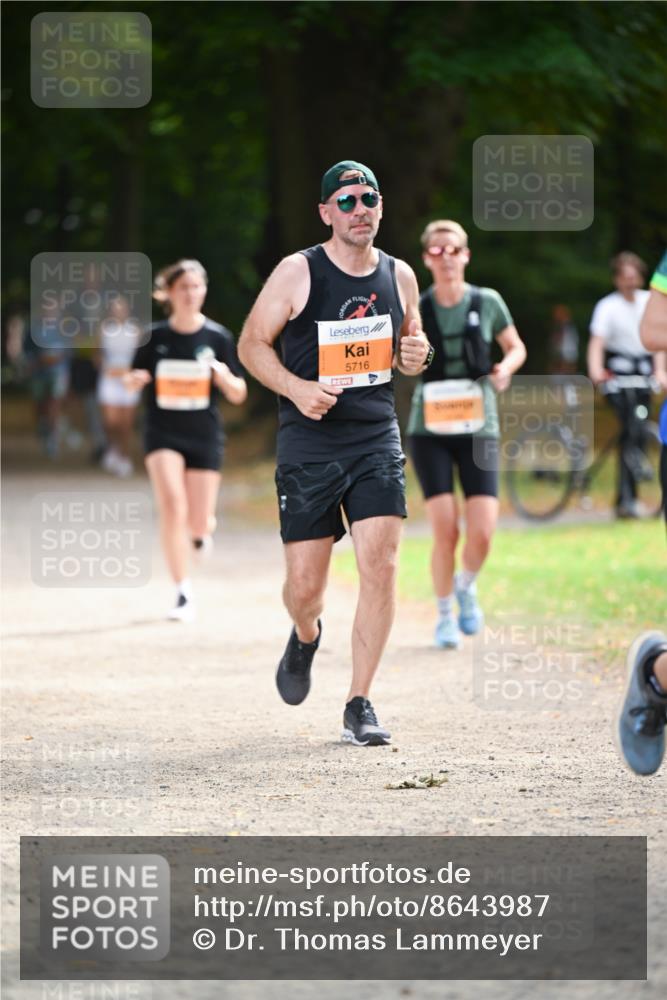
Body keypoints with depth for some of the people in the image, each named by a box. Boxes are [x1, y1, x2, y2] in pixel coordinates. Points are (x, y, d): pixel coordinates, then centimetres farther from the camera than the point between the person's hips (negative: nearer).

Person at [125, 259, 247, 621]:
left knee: (198, 524, -1)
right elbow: (133, 380, 10)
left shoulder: (218, 338, -2)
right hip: (163, 434, -1)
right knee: (172, 505, -21)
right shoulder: (154, 337, -2)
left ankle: (202, 528, 40)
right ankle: (183, 592, -11)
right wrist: (134, 380, -13)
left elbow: (239, 395, 2)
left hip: (204, 437, 1)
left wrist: (224, 377, -19)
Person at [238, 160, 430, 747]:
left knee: (380, 565, -12)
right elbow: (253, 343, 0)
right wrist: (295, 387, -16)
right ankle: (306, 637, 38)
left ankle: (359, 705, -3)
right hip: (309, 442, -2)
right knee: (304, 585, -1)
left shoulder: (400, 276, 6)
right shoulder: (298, 273, -5)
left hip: (377, 439, 2)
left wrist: (416, 354, -3)